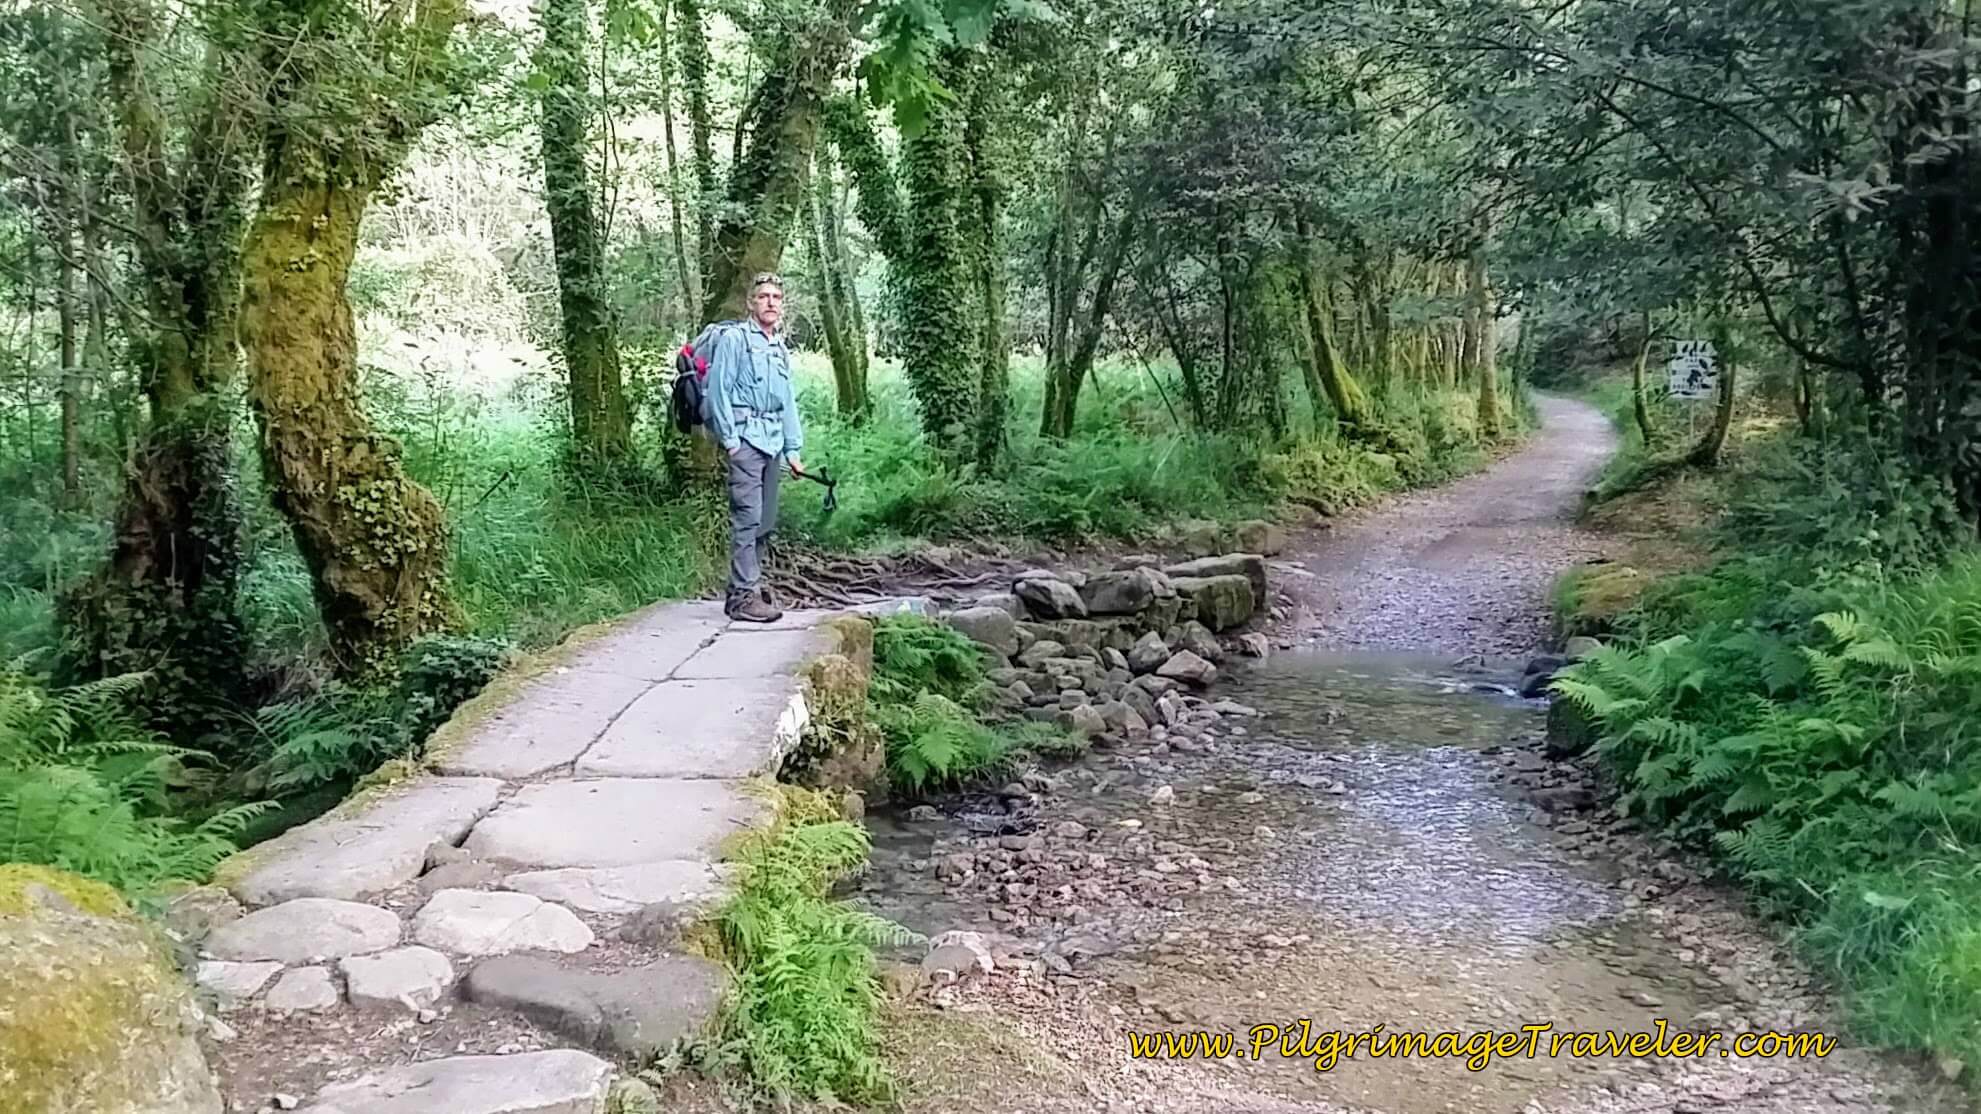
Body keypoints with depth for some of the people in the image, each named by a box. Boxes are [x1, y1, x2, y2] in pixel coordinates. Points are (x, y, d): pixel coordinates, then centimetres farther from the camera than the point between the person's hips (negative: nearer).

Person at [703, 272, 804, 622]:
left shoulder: (781, 349, 21)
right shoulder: (734, 339, -2)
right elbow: (718, 391, -8)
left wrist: (793, 449, 18)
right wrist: (729, 440, -12)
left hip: (772, 442, 8)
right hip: (745, 438, -8)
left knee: (766, 521, 10)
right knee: (747, 518, -11)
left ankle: (750, 584, 21)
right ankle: (743, 595, -10)